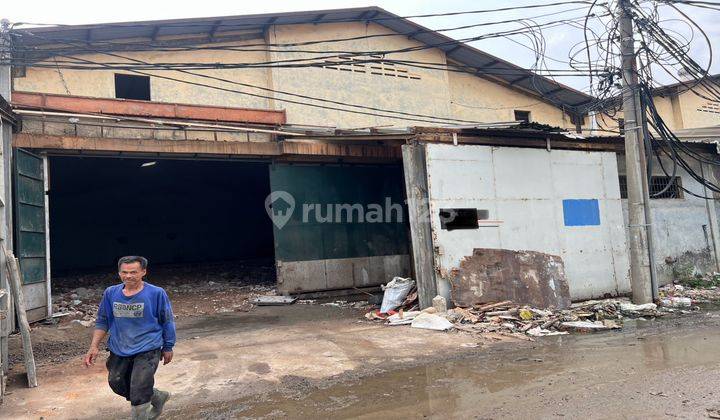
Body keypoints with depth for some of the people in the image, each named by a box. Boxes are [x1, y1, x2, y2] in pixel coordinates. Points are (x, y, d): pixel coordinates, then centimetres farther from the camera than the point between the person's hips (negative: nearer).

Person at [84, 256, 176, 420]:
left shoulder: (156, 293, -12)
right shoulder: (111, 293, -1)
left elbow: (167, 322, -2)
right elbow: (102, 321, 9)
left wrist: (168, 348, 3)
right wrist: (94, 347, 1)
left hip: (147, 351, -5)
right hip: (119, 351, 6)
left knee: (138, 395, -7)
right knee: (117, 384, 17)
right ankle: (158, 397, 38)